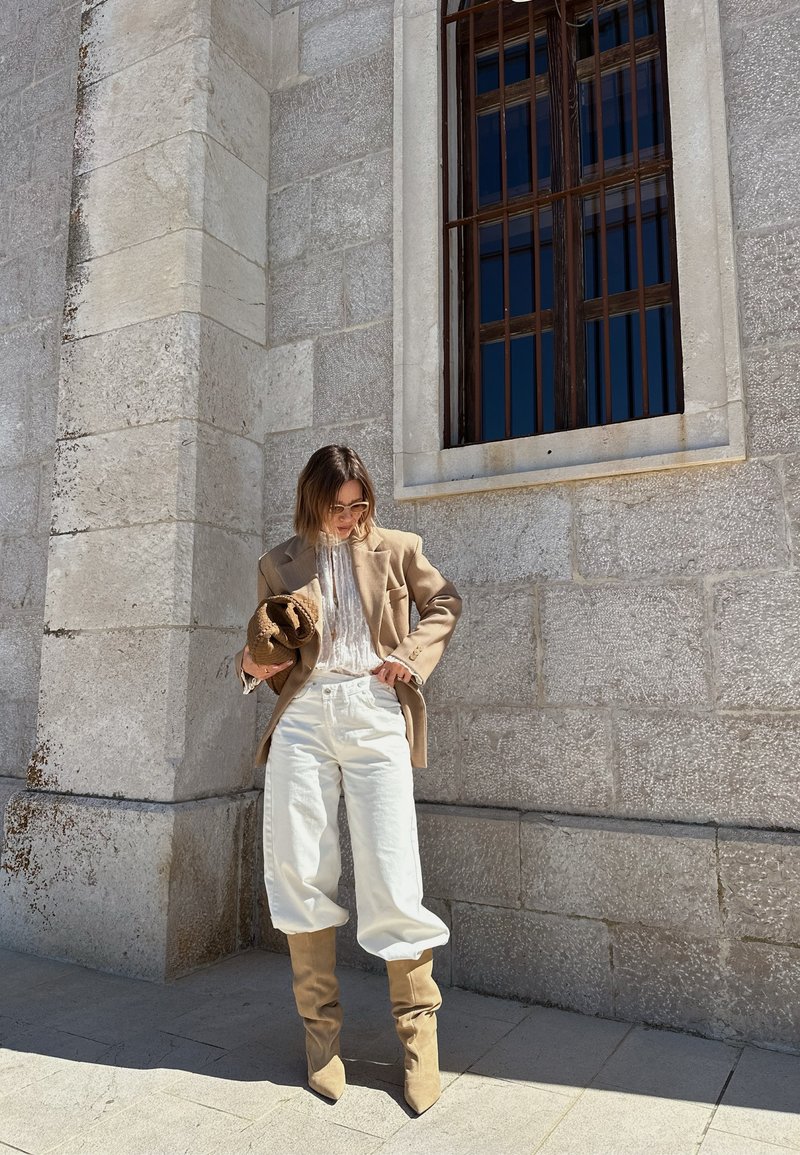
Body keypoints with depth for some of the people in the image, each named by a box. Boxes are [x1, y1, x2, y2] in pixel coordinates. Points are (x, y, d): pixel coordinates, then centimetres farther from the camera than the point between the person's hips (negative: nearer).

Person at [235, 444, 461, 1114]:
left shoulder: (397, 549, 13)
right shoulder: (280, 564, 15)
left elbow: (445, 602, 21)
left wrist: (415, 653, 4)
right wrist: (256, 666, -4)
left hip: (374, 713, -1)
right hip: (302, 715, 2)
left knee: (391, 879, -5)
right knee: (299, 874, 1)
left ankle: (417, 1024, 16)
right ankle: (320, 1025, 20)